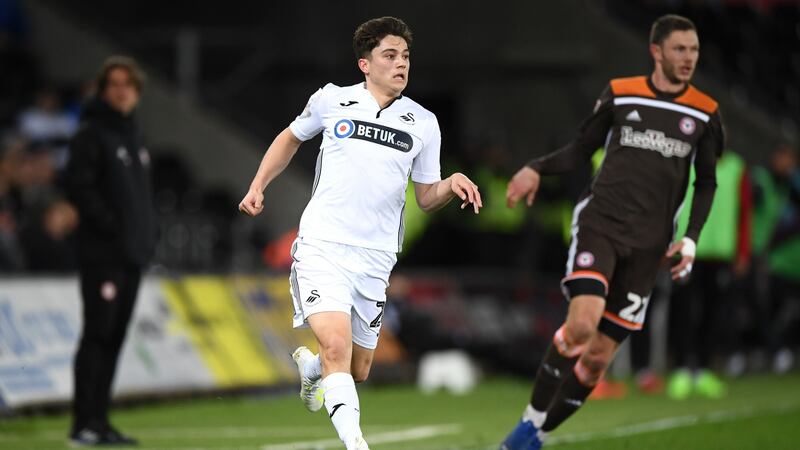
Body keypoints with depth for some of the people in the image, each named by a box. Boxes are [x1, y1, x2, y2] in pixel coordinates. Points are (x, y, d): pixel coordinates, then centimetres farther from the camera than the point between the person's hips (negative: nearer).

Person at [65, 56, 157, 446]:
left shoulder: (132, 135, 19)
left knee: (114, 337, 8)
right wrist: (111, 227, -19)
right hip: (102, 253, -8)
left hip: (132, 253, 8)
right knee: (98, 333, -10)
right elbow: (79, 187, -15)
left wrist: (148, 231, 10)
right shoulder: (91, 135, -7)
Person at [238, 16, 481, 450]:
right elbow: (291, 137, 21)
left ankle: (309, 364, 44)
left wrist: (451, 185, -10)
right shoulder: (331, 101, 1)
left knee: (357, 371, 11)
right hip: (323, 247, -3)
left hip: (376, 258, 3)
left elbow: (426, 198, 11)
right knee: (336, 346, -25)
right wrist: (257, 186, 15)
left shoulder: (423, 123, 6)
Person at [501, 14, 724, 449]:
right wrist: (537, 169, -5)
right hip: (599, 221, -2)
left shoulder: (705, 113, 6)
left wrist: (691, 238, 2)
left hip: (647, 244, 2)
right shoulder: (619, 94, 3)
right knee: (581, 323, -26)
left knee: (598, 357, -1)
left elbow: (706, 182, 14)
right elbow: (582, 148, 13)